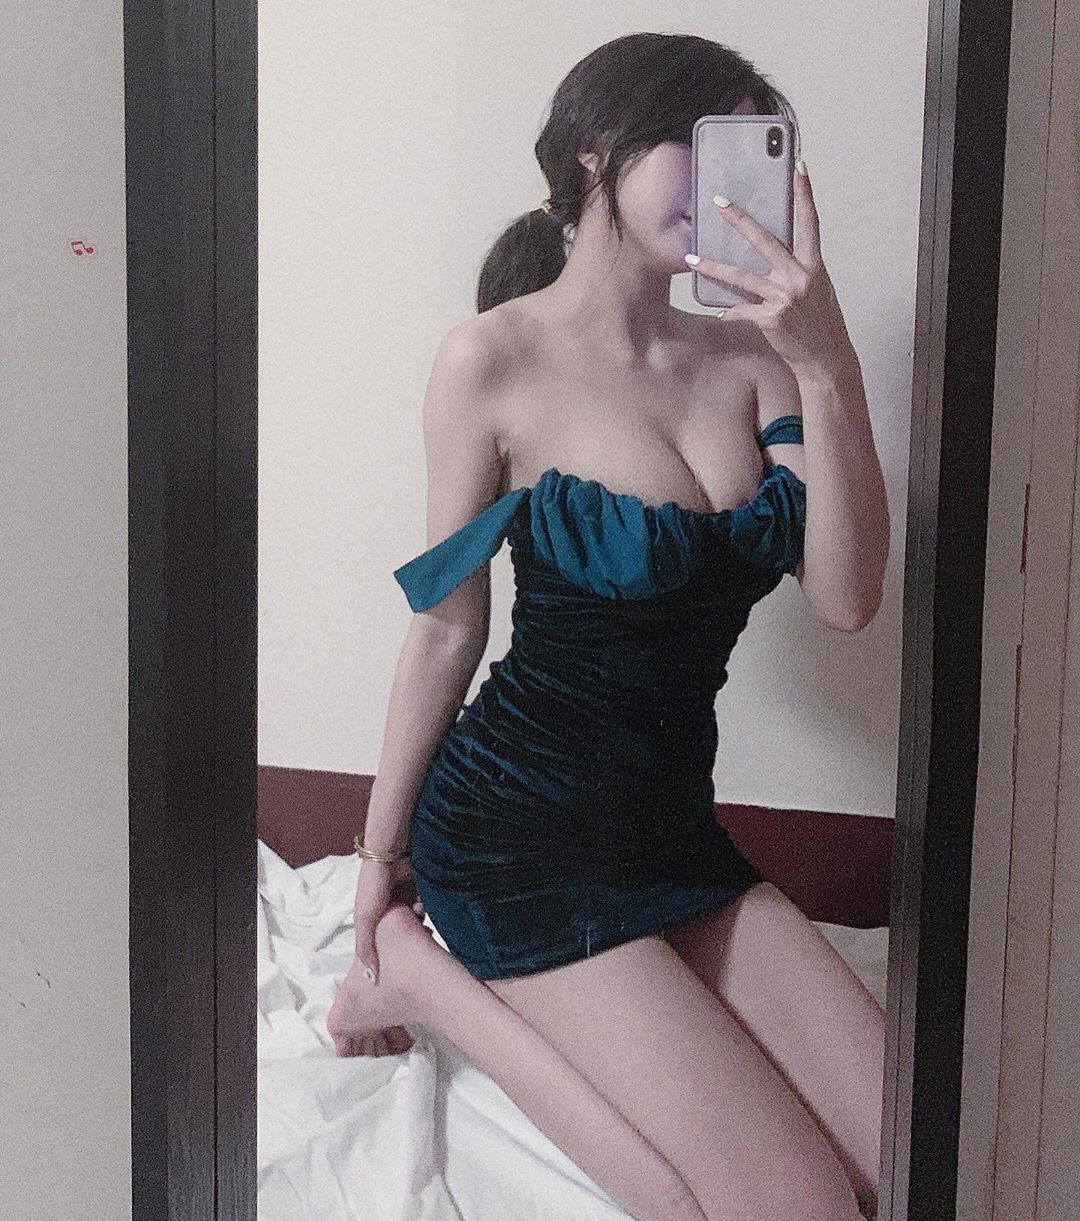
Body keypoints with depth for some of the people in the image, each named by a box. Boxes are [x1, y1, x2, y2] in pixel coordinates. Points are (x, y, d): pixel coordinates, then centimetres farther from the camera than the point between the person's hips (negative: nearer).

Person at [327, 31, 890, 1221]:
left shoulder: (748, 352, 2)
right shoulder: (494, 360, -11)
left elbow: (845, 597, -6)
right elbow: (446, 627, -5)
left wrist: (825, 365, -17)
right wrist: (381, 846, 4)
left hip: (675, 830, 6)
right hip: (521, 830, -6)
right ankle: (428, 973, 3)